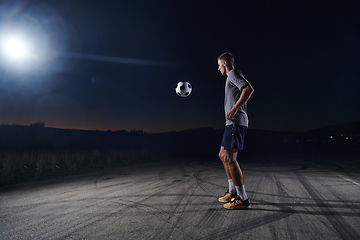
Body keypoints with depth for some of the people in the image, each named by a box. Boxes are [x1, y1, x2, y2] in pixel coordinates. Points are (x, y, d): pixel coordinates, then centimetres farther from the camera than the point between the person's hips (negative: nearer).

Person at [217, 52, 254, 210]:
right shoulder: (231, 77, 26)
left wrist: (234, 108, -22)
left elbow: (249, 89, -20)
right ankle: (232, 192, 21)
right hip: (232, 122, 11)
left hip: (236, 122, -11)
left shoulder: (233, 73, -4)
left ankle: (242, 199, -11)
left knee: (229, 157, -15)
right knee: (223, 155, 14)